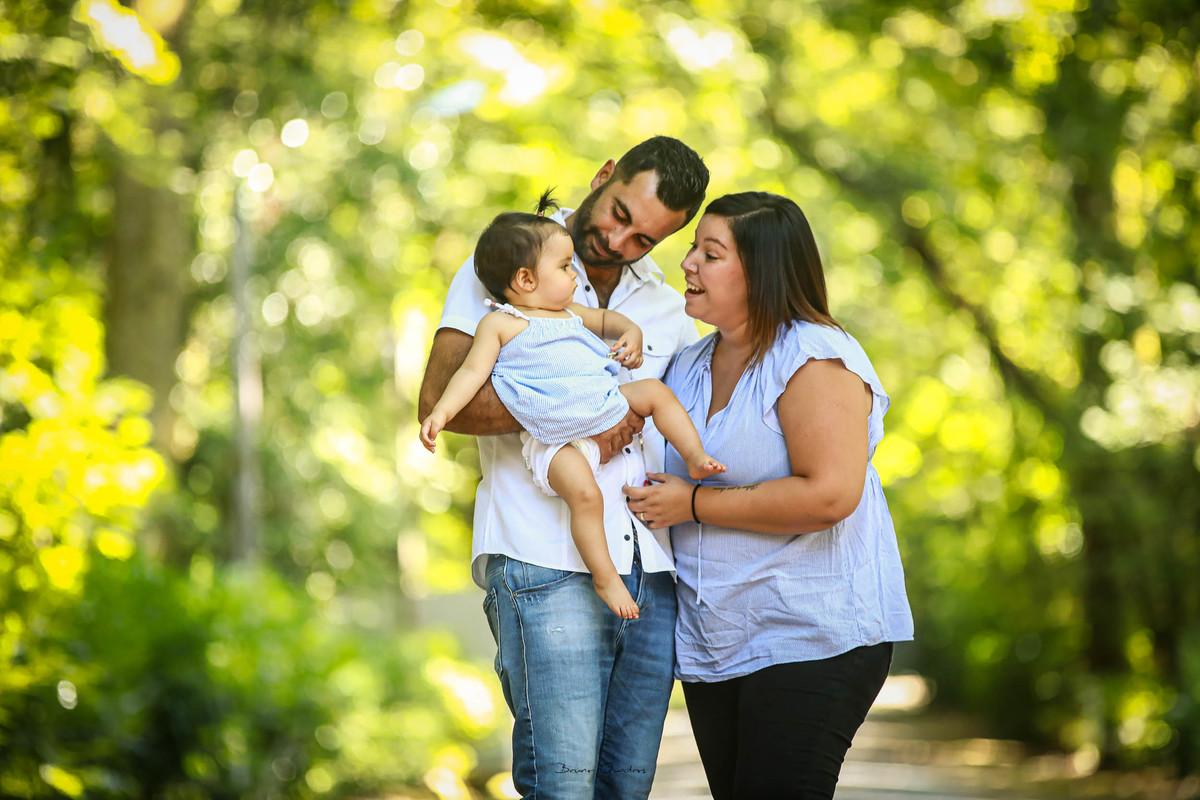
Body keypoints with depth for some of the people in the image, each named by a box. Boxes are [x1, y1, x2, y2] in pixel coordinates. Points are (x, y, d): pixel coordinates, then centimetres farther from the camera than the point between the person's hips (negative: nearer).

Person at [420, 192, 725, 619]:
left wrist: (630, 331, 14)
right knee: (584, 492, -29)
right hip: (557, 439, -8)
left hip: (607, 406, 8)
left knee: (655, 390, 5)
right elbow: (473, 371, -8)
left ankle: (695, 457, 11)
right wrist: (442, 411, -23)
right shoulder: (499, 324, -2)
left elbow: (604, 318, 37)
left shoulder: (570, 313, 20)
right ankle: (604, 577, -20)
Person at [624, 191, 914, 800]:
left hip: (813, 638, -8)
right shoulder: (689, 365, 12)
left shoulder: (816, 361, -13)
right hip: (711, 643, 8)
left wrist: (694, 504, -16)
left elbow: (828, 496, -24)